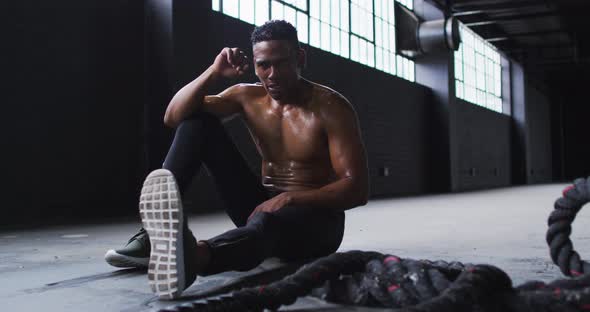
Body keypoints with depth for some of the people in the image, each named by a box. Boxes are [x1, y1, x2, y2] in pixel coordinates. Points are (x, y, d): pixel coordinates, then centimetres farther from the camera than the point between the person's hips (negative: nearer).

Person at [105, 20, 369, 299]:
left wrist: (291, 199, -32)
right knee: (196, 119, -6)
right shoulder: (247, 96, 3)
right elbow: (174, 117, -3)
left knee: (267, 222, -45)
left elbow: (357, 189, -19)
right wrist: (214, 73, -17)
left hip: (316, 217, -5)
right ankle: (157, 231, -22)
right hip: (262, 207, 5)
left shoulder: (331, 107, -12)